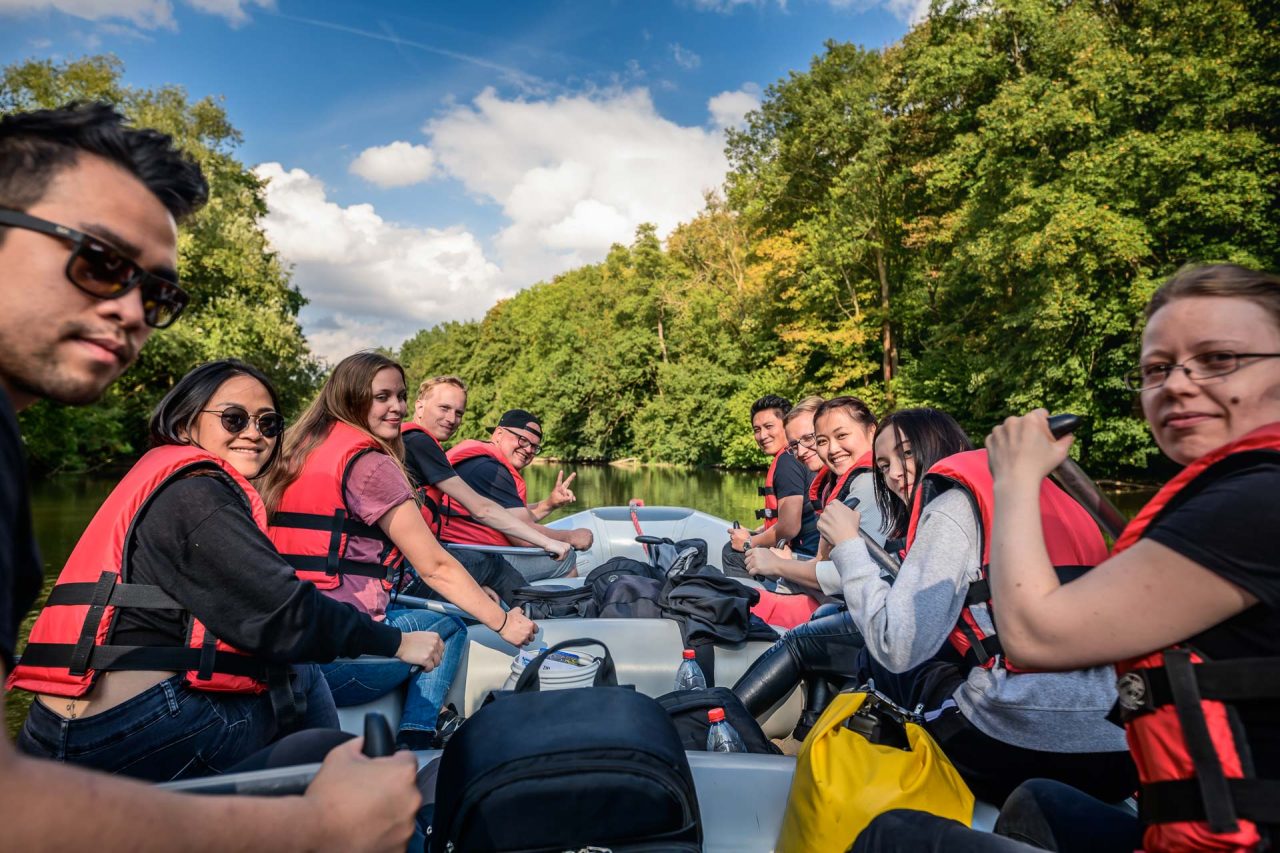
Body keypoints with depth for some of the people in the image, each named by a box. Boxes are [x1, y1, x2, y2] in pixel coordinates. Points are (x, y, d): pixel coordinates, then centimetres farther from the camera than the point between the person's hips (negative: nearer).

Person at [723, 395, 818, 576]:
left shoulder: (786, 462, -17)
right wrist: (753, 533, 13)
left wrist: (750, 542, -7)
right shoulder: (795, 458, 14)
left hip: (805, 556, -10)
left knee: (732, 554, -1)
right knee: (732, 549, 20)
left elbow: (789, 527, -22)